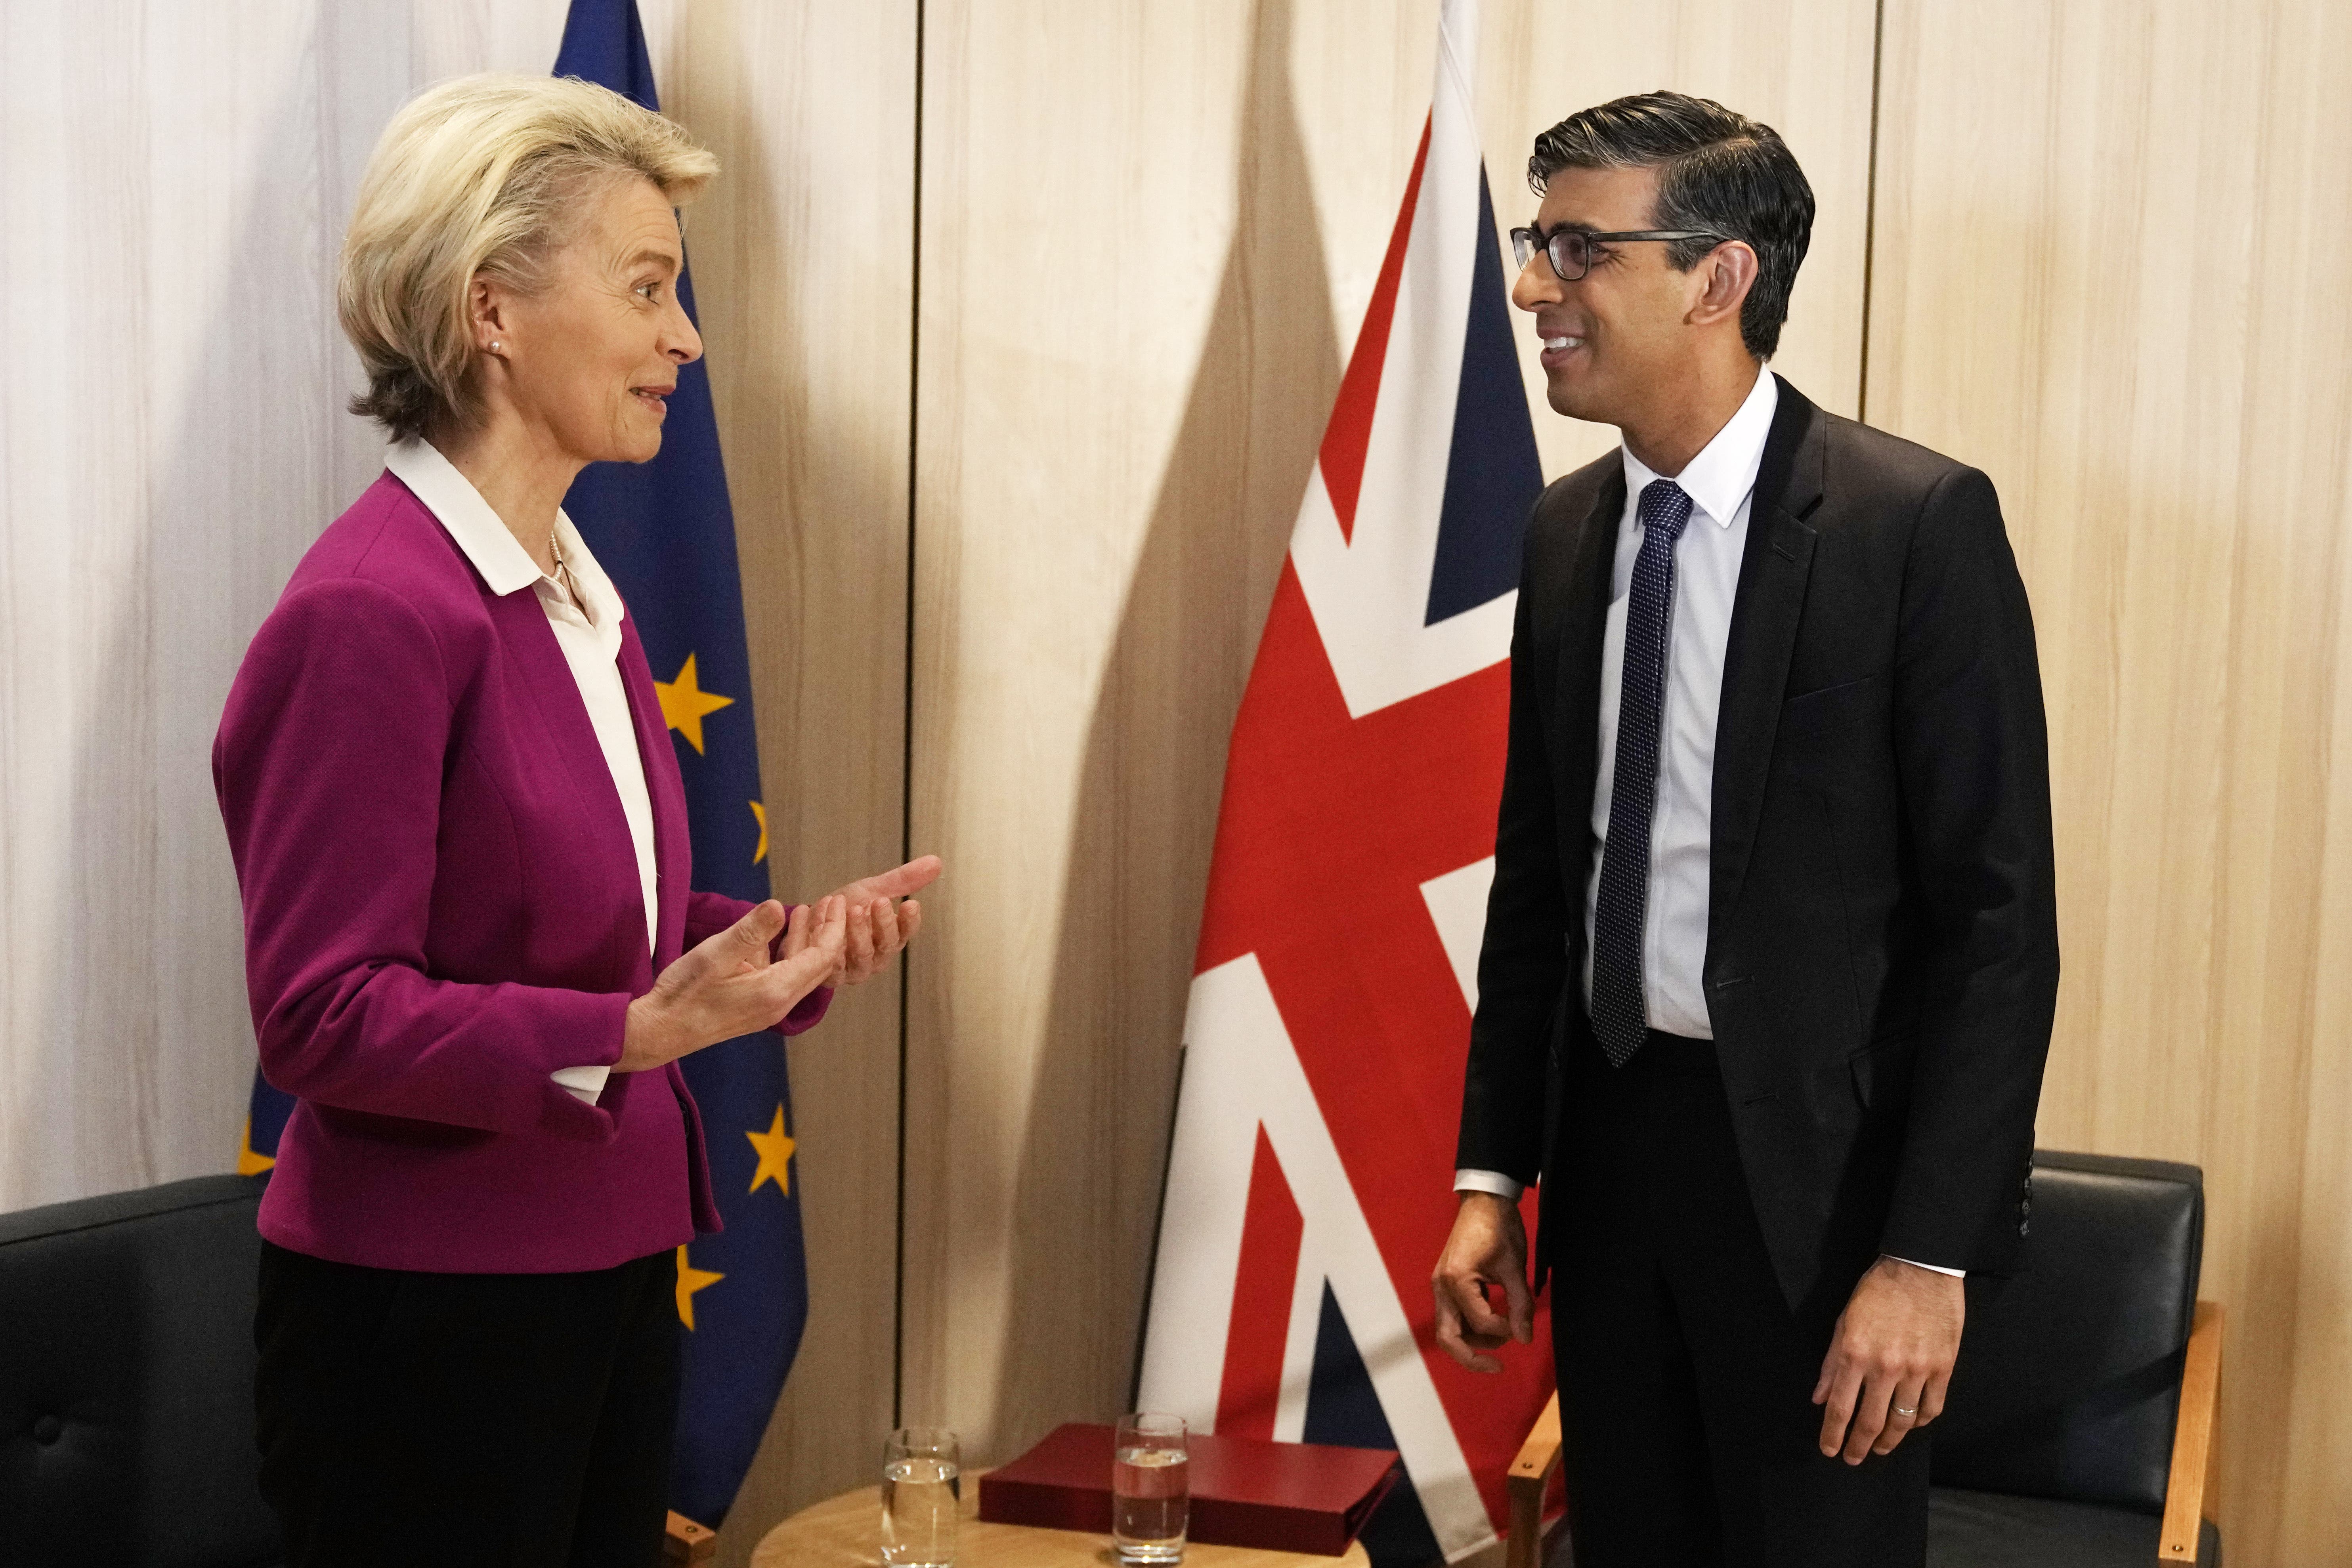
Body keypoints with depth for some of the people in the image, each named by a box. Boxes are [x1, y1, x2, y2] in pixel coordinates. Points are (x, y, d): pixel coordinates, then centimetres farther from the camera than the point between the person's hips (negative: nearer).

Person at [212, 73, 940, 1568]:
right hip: (426, 1315, -8)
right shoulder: (374, 611, -19)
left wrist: (792, 946, 0)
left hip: (609, 1267, 8)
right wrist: (635, 1035, -28)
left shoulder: (580, 591, 8)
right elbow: (323, 1013, -20)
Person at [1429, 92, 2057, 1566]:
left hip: (1815, 1170, -5)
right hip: (1608, 1140, 6)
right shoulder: (1567, 531, 6)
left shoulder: (1919, 522, -13)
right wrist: (1493, 1174, 9)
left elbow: (2001, 917, -13)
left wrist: (1935, 1253, -17)